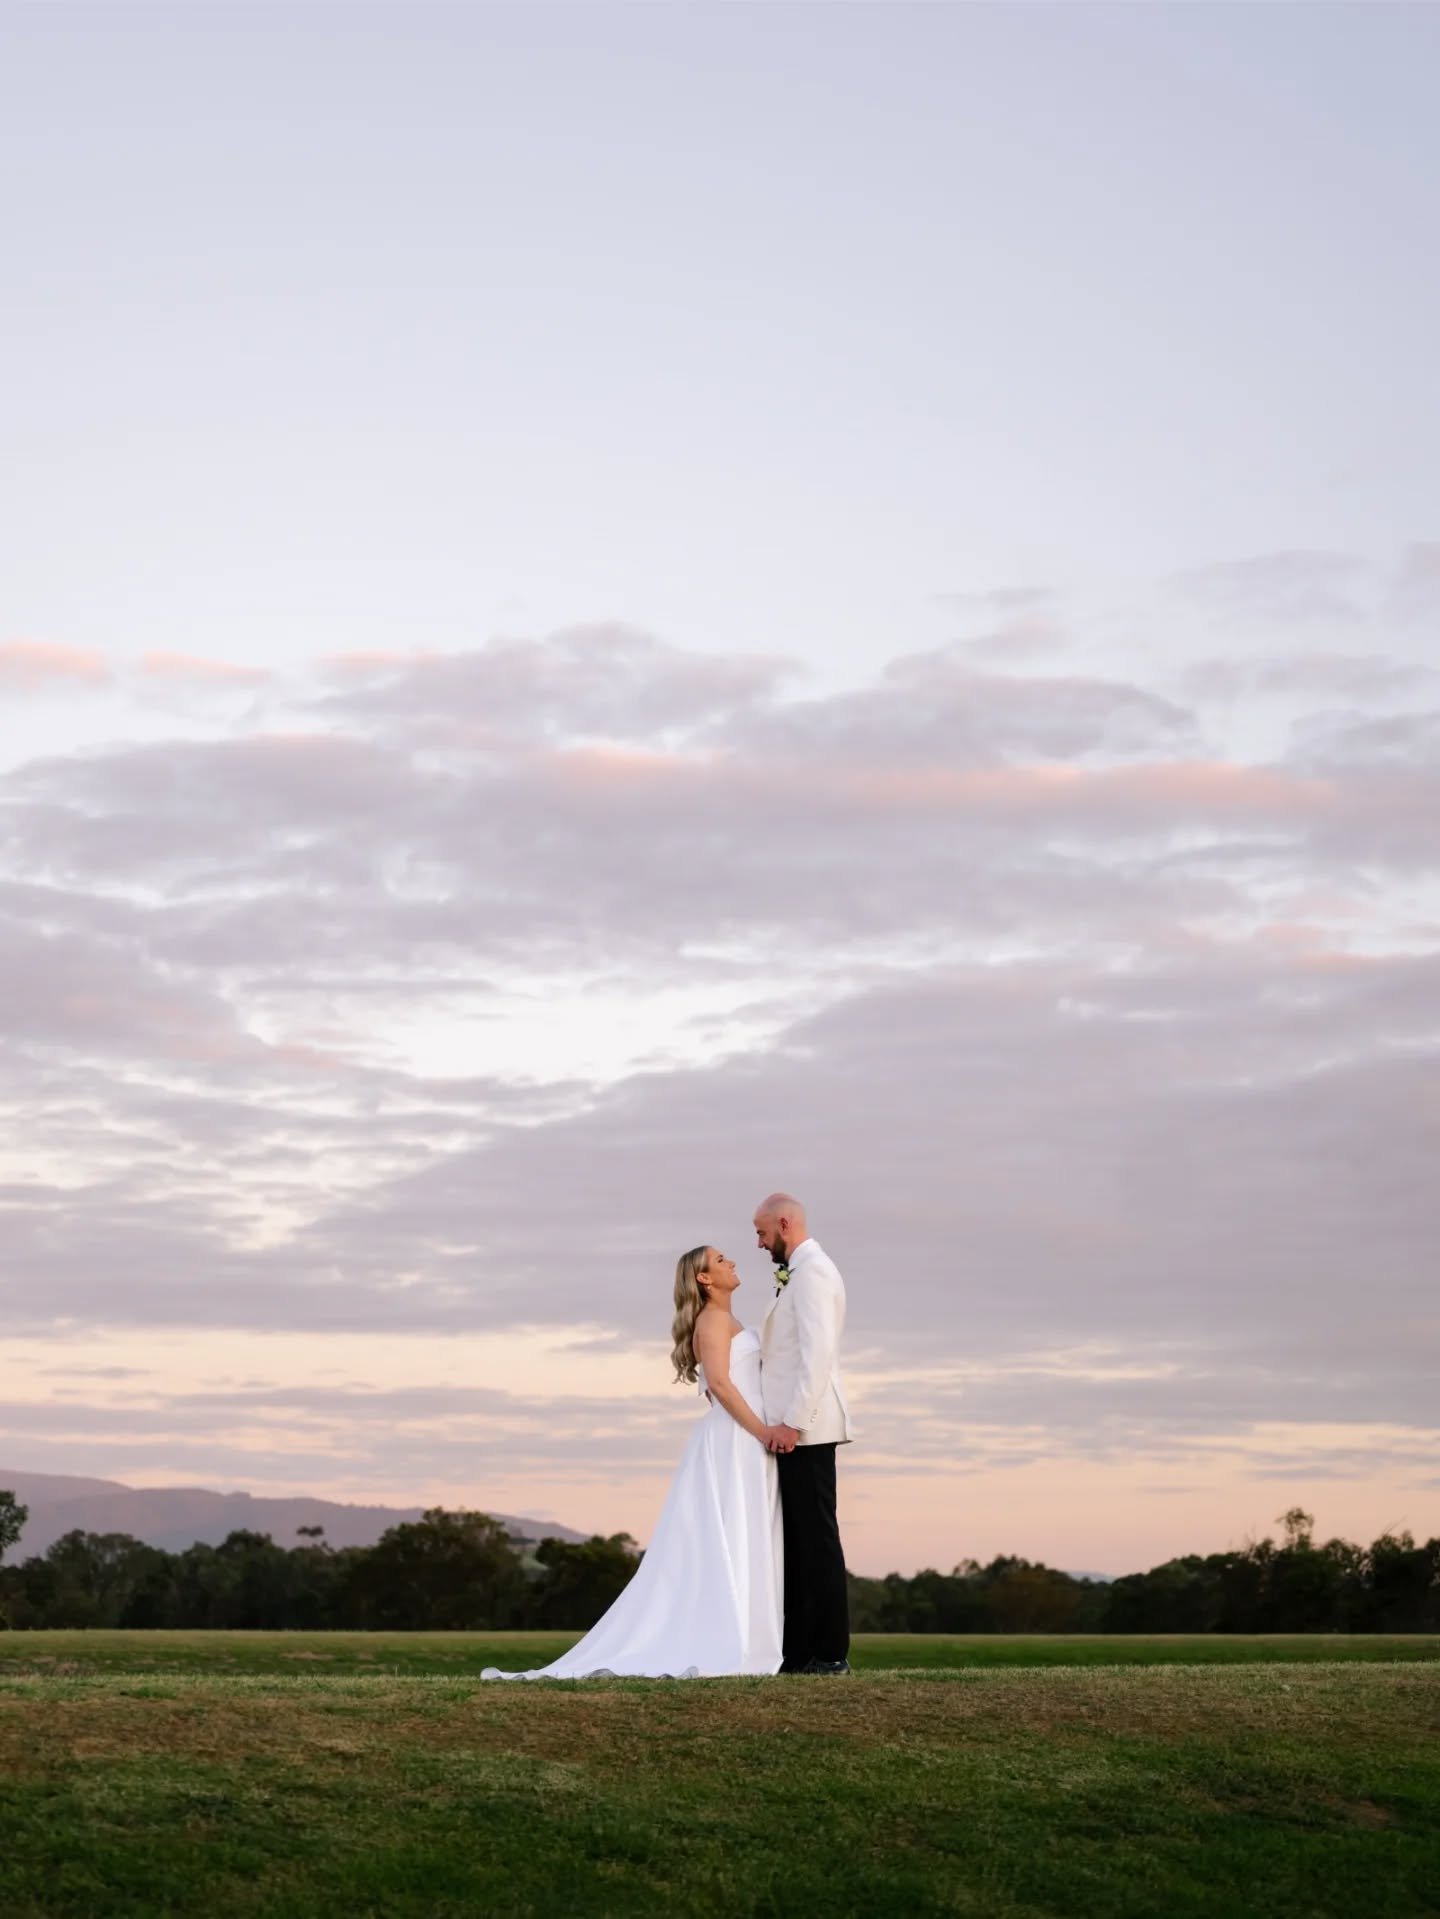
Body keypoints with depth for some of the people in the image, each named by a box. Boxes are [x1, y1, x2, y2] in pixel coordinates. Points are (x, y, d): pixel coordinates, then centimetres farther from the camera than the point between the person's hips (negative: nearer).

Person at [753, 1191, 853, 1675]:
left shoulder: (812, 1272, -12)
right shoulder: (800, 1272, 20)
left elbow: (818, 1352, -21)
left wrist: (792, 1421, -23)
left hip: (805, 1428, -10)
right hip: (796, 1429, 10)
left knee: (816, 1538, -8)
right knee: (796, 1540, 9)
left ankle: (829, 1653, -6)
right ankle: (799, 1650, 10)